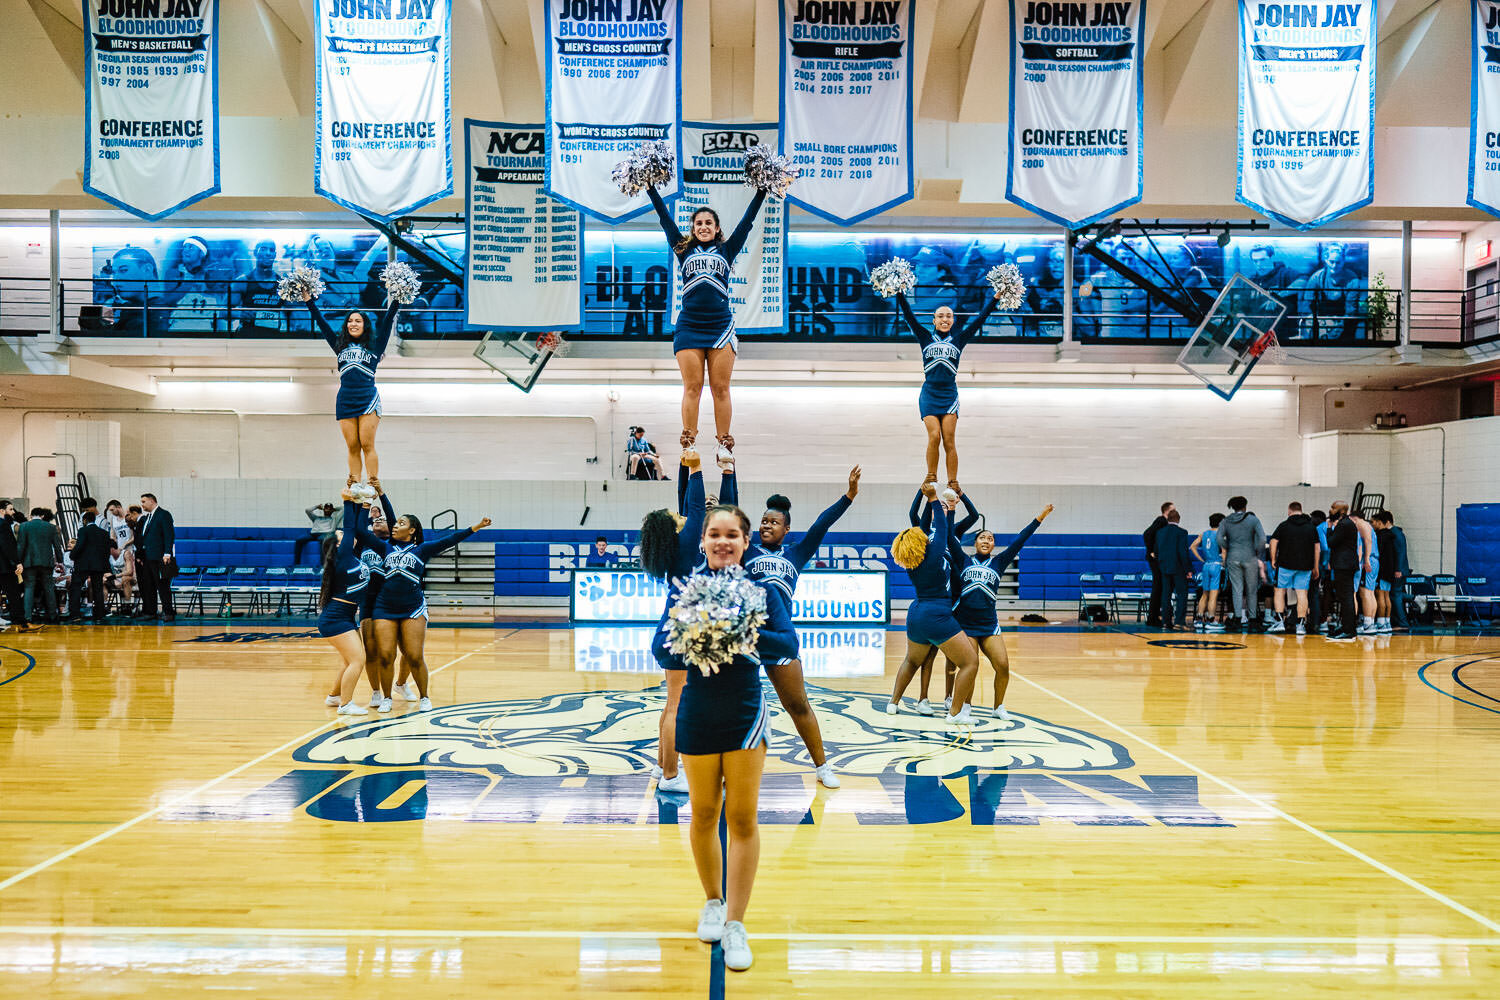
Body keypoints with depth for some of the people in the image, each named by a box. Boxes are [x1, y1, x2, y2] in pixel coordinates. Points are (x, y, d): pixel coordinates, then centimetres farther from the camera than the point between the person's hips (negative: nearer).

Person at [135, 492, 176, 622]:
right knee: (148, 587, 8)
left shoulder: (164, 514, -5)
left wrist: (167, 554, -19)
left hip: (159, 558, -8)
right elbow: (141, 537, 23)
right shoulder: (145, 518, 20)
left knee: (162, 586, -7)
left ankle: (168, 612, -5)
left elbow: (169, 535, -12)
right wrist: (139, 556, 15)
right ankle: (150, 612, 13)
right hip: (147, 558, 8)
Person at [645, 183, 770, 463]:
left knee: (721, 389, 0)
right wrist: (650, 188, 16)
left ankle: (725, 447, 4)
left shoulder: (726, 250, 13)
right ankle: (688, 447, 1)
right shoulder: (684, 250, 14)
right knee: (692, 388, -1)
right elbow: (666, 219, 16)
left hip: (721, 326, 0)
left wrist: (762, 190, 12)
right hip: (689, 327, 0)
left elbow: (747, 220, 14)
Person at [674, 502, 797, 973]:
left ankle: (735, 925, 11)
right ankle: (712, 903, 36)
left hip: (745, 714, -1)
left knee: (743, 819, 1)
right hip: (698, 714, 1)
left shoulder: (759, 589, -5)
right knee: (703, 815, 13)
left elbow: (789, 643, -14)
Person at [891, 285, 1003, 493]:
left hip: (950, 394, 1)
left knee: (950, 441, -5)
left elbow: (981, 318, 9)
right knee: (934, 436, -14)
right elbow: (909, 315, 3)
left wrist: (995, 297, 4)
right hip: (929, 394, -1)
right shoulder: (926, 338, 9)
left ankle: (953, 484, 0)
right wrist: (899, 293, -5)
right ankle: (931, 478, 2)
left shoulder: (958, 340, 10)